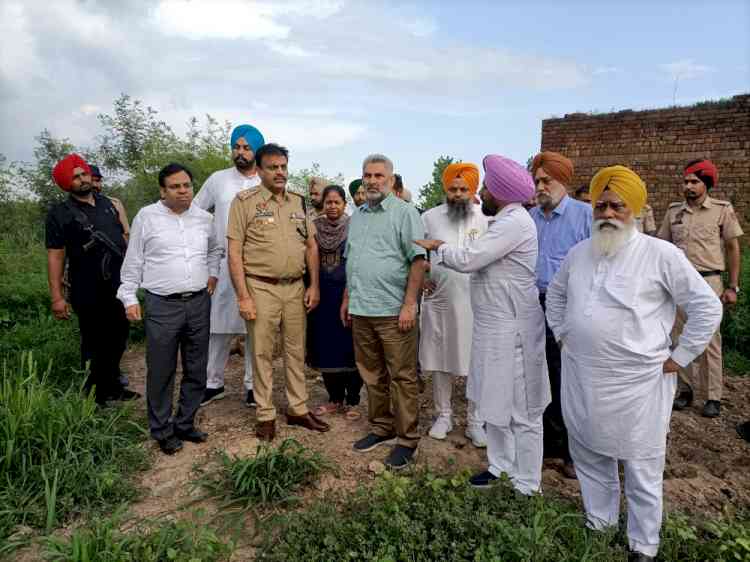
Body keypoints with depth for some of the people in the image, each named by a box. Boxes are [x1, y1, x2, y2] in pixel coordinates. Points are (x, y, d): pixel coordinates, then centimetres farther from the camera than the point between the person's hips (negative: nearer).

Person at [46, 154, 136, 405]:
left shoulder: (106, 203, 10)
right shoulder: (60, 213, -6)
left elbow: (123, 237, 18)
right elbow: (55, 256, -9)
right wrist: (56, 296, -14)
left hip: (118, 287, 6)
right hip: (89, 292, -6)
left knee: (118, 338, 17)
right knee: (94, 345, 4)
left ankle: (111, 387, 34)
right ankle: (94, 397, 19)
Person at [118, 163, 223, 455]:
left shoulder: (205, 218, 8)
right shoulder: (146, 217, -1)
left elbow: (215, 250, 26)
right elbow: (133, 262, 2)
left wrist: (213, 274, 14)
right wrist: (129, 298, -1)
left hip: (199, 303, 4)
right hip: (162, 306, -3)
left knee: (196, 371, 11)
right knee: (161, 372, 3)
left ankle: (185, 424, 27)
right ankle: (162, 430, 20)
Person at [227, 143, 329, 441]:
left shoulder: (299, 202, 10)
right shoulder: (245, 201, -4)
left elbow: (311, 246, 13)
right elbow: (234, 252, -8)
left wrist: (314, 286, 5)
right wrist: (243, 296, -13)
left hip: (296, 288, 4)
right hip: (261, 288, -4)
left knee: (296, 351, 13)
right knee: (262, 353, 5)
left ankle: (298, 410, 27)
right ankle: (265, 415, 19)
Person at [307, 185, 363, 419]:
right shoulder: (314, 227, 6)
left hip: (348, 294, -3)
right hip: (323, 295, 3)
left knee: (349, 348, 2)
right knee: (326, 348, 8)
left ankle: (352, 401, 15)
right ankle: (335, 398, 23)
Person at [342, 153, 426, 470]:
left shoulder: (404, 212, -4)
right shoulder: (357, 215, 17)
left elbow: (418, 260, -11)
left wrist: (409, 304, -17)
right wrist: (347, 298, 18)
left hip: (393, 310, -7)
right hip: (361, 310, 7)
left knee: (402, 376, 1)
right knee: (372, 374, 15)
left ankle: (407, 439, 13)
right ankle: (382, 428, 30)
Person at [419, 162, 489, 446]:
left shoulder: (485, 218, 0)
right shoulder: (430, 217, 3)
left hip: (475, 302, -1)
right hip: (438, 299, 1)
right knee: (439, 361, 10)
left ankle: (475, 420, 21)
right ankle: (443, 415, 27)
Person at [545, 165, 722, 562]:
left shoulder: (661, 254, -10)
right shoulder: (579, 253, 5)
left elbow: (707, 307, -7)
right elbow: (556, 293, 22)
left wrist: (678, 358, -7)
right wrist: (562, 334, 14)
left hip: (637, 381, -5)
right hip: (581, 378, 5)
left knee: (642, 469, 10)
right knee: (588, 456, 19)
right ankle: (598, 522, 41)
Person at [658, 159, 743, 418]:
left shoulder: (722, 209, -2)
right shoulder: (673, 211, 6)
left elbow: (733, 248, 1)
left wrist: (733, 287, -2)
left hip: (708, 281, -3)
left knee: (710, 340, 2)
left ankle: (713, 396, 13)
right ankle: (686, 389, 24)